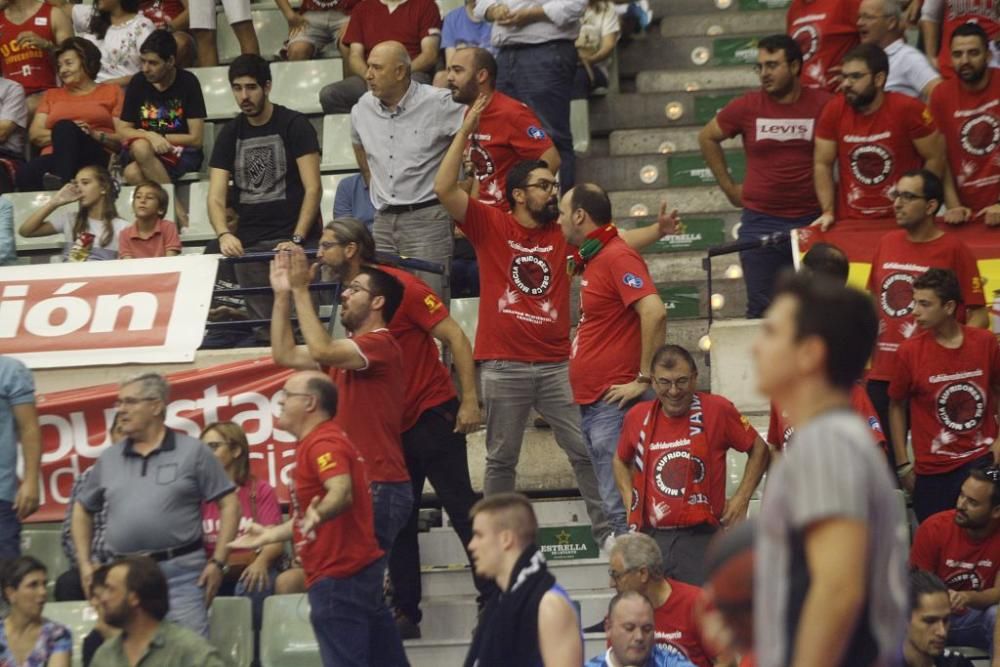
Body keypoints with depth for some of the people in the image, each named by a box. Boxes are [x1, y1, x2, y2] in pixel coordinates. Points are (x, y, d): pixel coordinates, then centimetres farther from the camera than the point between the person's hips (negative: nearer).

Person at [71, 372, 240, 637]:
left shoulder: (192, 452, 1)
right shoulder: (108, 459, 13)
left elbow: (229, 504, 0)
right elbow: (83, 510, 23)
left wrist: (218, 562, -7)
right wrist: (85, 563, 14)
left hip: (180, 573, -4)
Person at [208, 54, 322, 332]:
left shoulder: (294, 126, -1)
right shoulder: (230, 134, 12)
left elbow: (313, 189, -8)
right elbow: (216, 197, 4)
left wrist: (297, 239, -19)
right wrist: (224, 234, -17)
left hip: (290, 239, -4)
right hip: (248, 246, 4)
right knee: (262, 328, 2)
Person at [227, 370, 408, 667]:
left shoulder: (322, 443, -15)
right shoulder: (325, 440, 19)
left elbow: (341, 492, -34)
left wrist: (318, 515, -53)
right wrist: (269, 535, 32)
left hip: (338, 577, -11)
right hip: (359, 568, 11)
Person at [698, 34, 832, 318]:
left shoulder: (823, 105, -5)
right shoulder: (747, 107, -1)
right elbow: (707, 138, 14)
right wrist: (728, 186, 12)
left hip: (811, 220, -1)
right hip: (760, 222, 1)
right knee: (761, 310, 5)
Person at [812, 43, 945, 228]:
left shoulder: (908, 109, -12)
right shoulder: (834, 110, -4)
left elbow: (935, 158, -4)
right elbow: (822, 164, 3)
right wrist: (828, 212, -4)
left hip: (901, 222, -2)